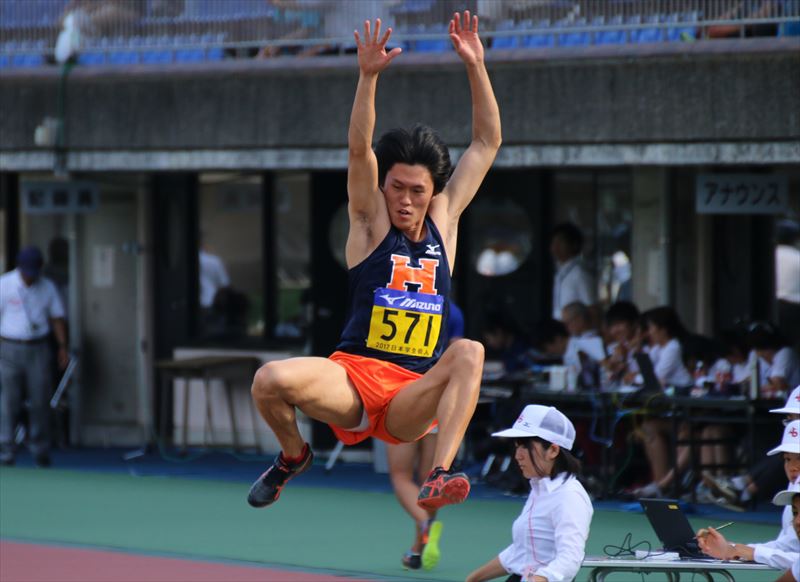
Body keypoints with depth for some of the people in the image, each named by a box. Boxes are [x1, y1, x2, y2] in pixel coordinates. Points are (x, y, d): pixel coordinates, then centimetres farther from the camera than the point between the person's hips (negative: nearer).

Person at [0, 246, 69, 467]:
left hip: (38, 349, 3)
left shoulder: (47, 287, 8)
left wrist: (63, 347, 7)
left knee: (41, 401, 0)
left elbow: (57, 318, 14)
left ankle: (40, 451, 10)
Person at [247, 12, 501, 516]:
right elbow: (360, 148, -9)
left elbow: (488, 142, 13)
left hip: (413, 401, 2)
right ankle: (293, 456, 5)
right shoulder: (371, 221, 6)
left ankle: (439, 477, -37)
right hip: (353, 377, -2)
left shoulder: (444, 219, 13)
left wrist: (476, 66, 3)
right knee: (271, 380, -30)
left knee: (469, 352, -29)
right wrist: (368, 76, -23)